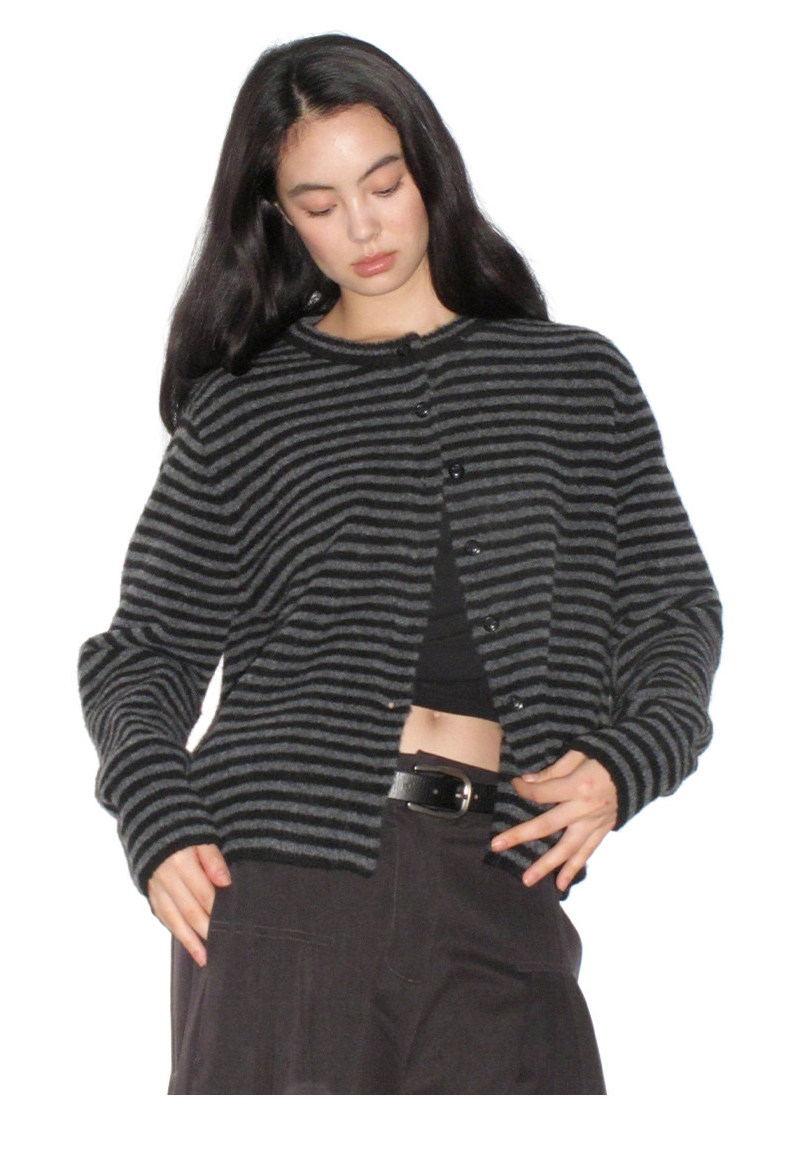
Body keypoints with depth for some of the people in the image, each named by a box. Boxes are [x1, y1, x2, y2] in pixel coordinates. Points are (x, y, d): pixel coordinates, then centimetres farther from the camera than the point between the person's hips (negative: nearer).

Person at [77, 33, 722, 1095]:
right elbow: (144, 651, 14)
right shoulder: (241, 411, 12)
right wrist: (159, 826, -4)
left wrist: (627, 761, -3)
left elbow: (676, 612, 17)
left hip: (493, 880, 1)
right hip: (281, 870, 0)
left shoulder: (579, 379, 15)